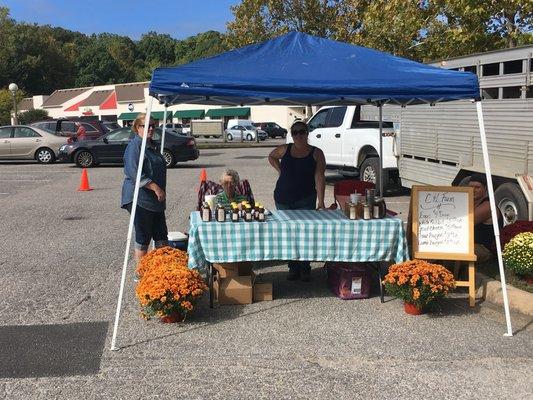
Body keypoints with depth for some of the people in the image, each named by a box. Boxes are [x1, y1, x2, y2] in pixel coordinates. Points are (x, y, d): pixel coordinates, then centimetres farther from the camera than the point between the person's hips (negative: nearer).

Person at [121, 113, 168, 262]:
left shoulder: (151, 145, 16)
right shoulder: (135, 146, -13)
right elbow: (135, 174, -23)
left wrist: (160, 190, 23)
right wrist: (156, 188, -24)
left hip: (156, 200, 9)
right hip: (140, 199, -9)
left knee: (161, 236, 12)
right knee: (143, 238, -1)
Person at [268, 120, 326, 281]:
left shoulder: (316, 153, -4)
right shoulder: (284, 150, 2)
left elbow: (319, 178, -12)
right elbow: (271, 157, 24)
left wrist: (321, 202, -20)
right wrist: (280, 171, 8)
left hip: (306, 200, -2)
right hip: (283, 199, 2)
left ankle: (305, 269, 13)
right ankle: (293, 268, 20)